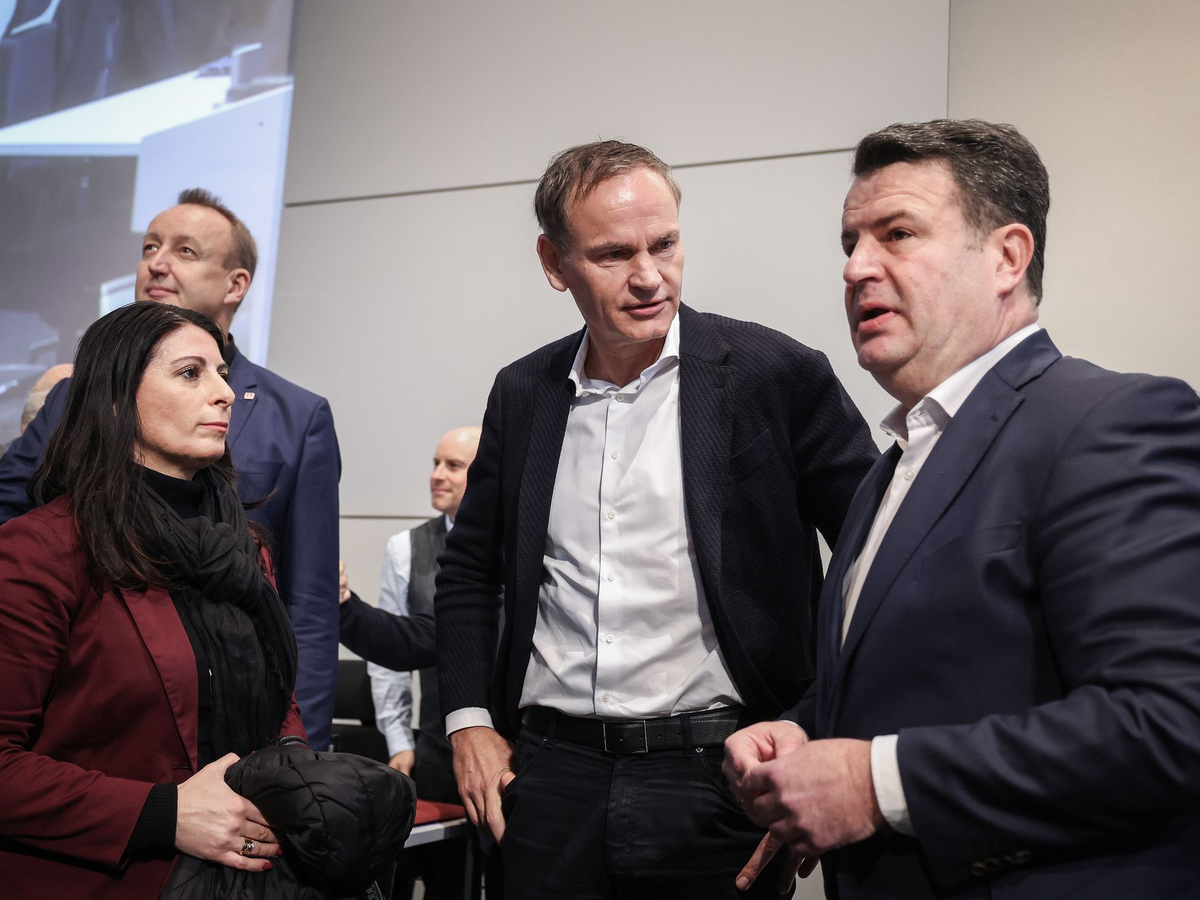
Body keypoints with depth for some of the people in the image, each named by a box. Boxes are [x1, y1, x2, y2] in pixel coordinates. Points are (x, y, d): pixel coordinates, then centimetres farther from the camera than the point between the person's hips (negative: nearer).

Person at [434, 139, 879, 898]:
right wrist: (469, 720, 8)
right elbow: (470, 566, 16)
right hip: (551, 772, 4)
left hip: (713, 778, -3)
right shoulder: (523, 393, 6)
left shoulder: (776, 375, -8)